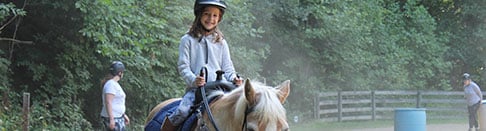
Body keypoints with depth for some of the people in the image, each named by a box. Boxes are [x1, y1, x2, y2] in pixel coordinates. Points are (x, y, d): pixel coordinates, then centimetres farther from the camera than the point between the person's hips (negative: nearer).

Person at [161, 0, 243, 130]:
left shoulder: (221, 42, 19)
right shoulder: (188, 40, 9)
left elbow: (227, 67, 16)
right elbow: (183, 66, 2)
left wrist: (233, 79, -6)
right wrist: (193, 80, -18)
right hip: (195, 88, -3)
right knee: (183, 110, -30)